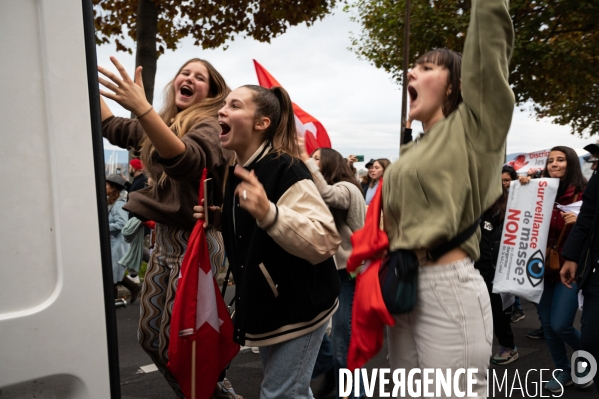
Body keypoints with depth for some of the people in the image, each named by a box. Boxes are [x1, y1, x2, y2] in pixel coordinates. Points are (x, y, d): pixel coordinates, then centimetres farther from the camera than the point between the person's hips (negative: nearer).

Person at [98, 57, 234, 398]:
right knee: (150, 335, 15)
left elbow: (186, 159, -35)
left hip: (194, 241, -9)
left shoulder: (208, 124, -13)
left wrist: (142, 108, -45)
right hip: (165, 237, 9)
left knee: (176, 342, -2)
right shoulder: (167, 122, 13)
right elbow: (114, 128, 26)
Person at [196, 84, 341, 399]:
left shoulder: (285, 171, -22)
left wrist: (268, 213, -45)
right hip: (267, 306, 9)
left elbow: (324, 242, -33)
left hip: (299, 308, -9)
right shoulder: (238, 172, 5)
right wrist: (218, 221, 2)